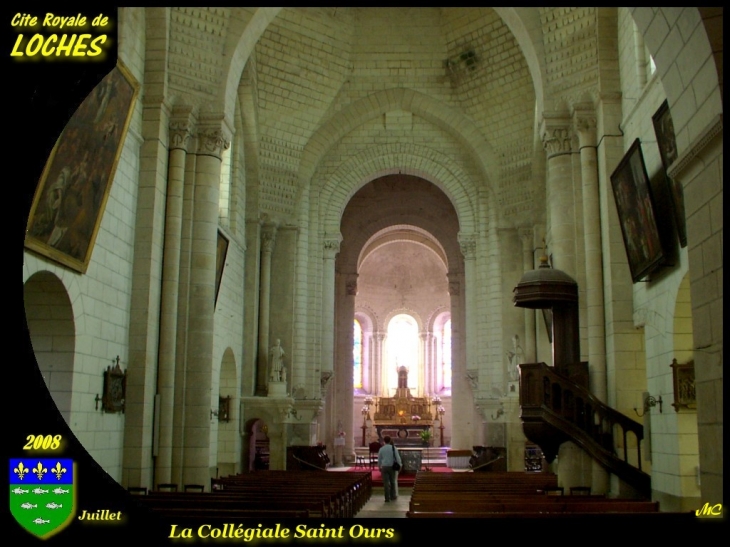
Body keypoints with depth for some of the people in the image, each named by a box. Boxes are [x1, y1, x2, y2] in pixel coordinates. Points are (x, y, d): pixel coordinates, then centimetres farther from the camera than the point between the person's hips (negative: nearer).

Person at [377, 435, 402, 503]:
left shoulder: (381, 449, 1)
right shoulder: (394, 448, -3)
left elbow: (379, 459, 8)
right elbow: (398, 457, -7)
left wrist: (379, 467, 21)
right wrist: (400, 465, 1)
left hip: (384, 467, 0)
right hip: (392, 467, 0)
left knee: (386, 483, 2)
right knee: (393, 482, 14)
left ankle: (387, 498, 1)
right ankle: (393, 496, 19)